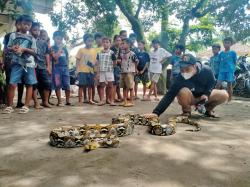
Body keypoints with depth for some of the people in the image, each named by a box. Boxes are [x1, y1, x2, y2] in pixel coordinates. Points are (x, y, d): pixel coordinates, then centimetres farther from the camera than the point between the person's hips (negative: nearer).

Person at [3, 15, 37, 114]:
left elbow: (34, 52, 5)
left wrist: (24, 49, -11)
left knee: (29, 84, 0)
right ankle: (9, 106, 1)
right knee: (12, 84, -9)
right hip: (17, 63, -1)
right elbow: (8, 47, 10)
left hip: (29, 63, 2)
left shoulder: (31, 38, 11)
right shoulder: (13, 35, 10)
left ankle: (26, 105, 7)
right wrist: (13, 48, -12)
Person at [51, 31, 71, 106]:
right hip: (57, 68, -4)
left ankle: (68, 101, 10)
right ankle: (59, 101, 5)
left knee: (67, 85, 1)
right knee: (58, 86, -1)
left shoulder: (64, 48, 15)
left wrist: (67, 67, 14)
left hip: (65, 67, 4)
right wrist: (60, 48, -9)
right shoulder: (53, 48, 1)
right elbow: (55, 57, -14)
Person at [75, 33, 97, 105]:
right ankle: (80, 100, 6)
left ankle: (90, 99, 19)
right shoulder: (81, 50, -1)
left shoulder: (94, 50, 8)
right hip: (82, 70, -3)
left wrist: (93, 64, -12)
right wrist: (77, 69, -8)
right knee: (81, 86, -1)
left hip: (90, 71, 3)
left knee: (90, 86, 9)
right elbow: (77, 60, 0)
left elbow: (95, 60, 10)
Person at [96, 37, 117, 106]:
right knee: (102, 85, 6)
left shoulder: (111, 53, -2)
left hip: (109, 71, -3)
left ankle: (111, 100, 9)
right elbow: (97, 62, 13)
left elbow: (114, 62, 0)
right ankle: (102, 100, 12)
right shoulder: (99, 53, 9)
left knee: (110, 85, 2)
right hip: (101, 71, 3)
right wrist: (97, 71, 8)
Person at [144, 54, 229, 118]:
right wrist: (156, 112, -48)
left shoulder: (207, 71, -25)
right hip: (190, 98, -3)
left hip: (204, 96, 3)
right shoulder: (180, 78, -31)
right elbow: (169, 95, -37)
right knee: (183, 92, -36)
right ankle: (186, 112, -7)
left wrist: (206, 94, -22)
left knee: (224, 95, -19)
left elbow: (212, 82, -2)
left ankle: (208, 109, 9)